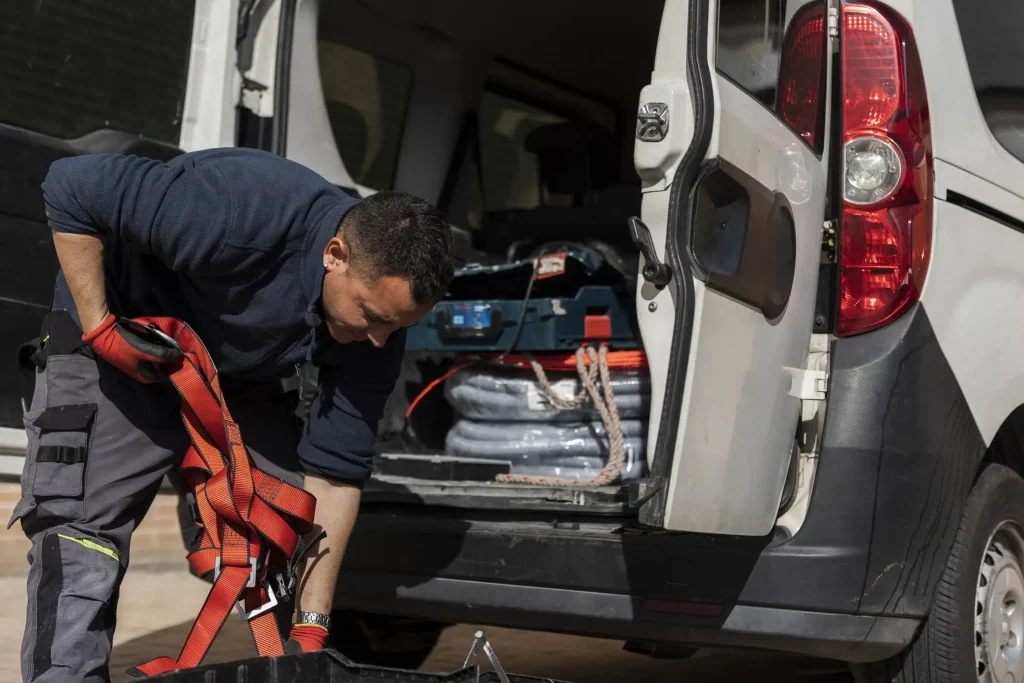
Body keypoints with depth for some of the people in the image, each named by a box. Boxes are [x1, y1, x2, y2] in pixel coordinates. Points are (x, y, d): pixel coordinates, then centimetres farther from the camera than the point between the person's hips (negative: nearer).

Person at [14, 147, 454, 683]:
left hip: (237, 375, 5)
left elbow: (334, 473, -16)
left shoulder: (375, 333, -20)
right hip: (119, 354, -5)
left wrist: (312, 626, -18)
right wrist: (98, 327, -29)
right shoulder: (243, 212, -38)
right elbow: (71, 187, -30)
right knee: (81, 546, -16)